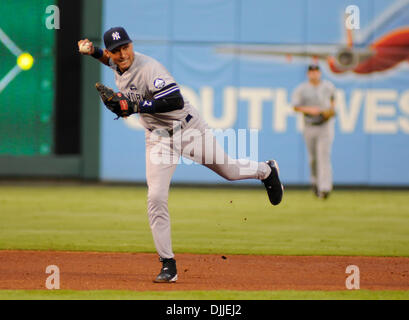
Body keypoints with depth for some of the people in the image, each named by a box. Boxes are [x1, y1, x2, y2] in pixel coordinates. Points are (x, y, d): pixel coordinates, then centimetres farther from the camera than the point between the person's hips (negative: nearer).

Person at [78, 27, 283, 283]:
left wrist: (134, 105, -38)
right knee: (156, 199, -9)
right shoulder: (117, 64, -3)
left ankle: (266, 171, 47)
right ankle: (168, 266, -5)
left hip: (188, 128, -5)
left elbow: (175, 100, -37)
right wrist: (92, 50, 3)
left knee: (228, 170, 12)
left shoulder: (149, 68, -27)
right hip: (158, 139, 5)